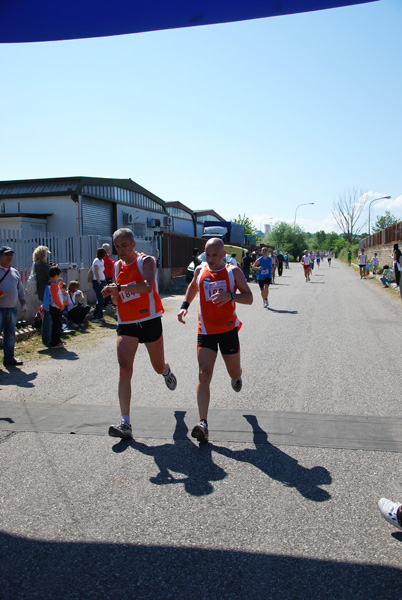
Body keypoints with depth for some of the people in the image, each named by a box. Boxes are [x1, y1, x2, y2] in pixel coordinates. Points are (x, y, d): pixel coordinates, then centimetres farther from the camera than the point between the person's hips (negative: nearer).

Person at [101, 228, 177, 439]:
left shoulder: (146, 261, -7)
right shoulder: (117, 267, 10)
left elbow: (147, 286, -28)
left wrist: (119, 287, -35)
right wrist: (114, 293, -6)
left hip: (149, 321, -3)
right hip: (126, 324, 4)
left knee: (158, 367, 13)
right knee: (124, 370, -12)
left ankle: (167, 371, 54)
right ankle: (125, 423, -14)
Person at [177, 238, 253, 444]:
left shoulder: (233, 271, -3)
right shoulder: (200, 270, 5)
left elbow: (249, 298, -4)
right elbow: (192, 287, 26)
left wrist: (230, 296, -23)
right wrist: (185, 306, 11)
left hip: (228, 329, -1)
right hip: (206, 331, 1)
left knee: (234, 373, 15)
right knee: (204, 376, -13)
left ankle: (236, 377, 56)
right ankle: (203, 424, -16)